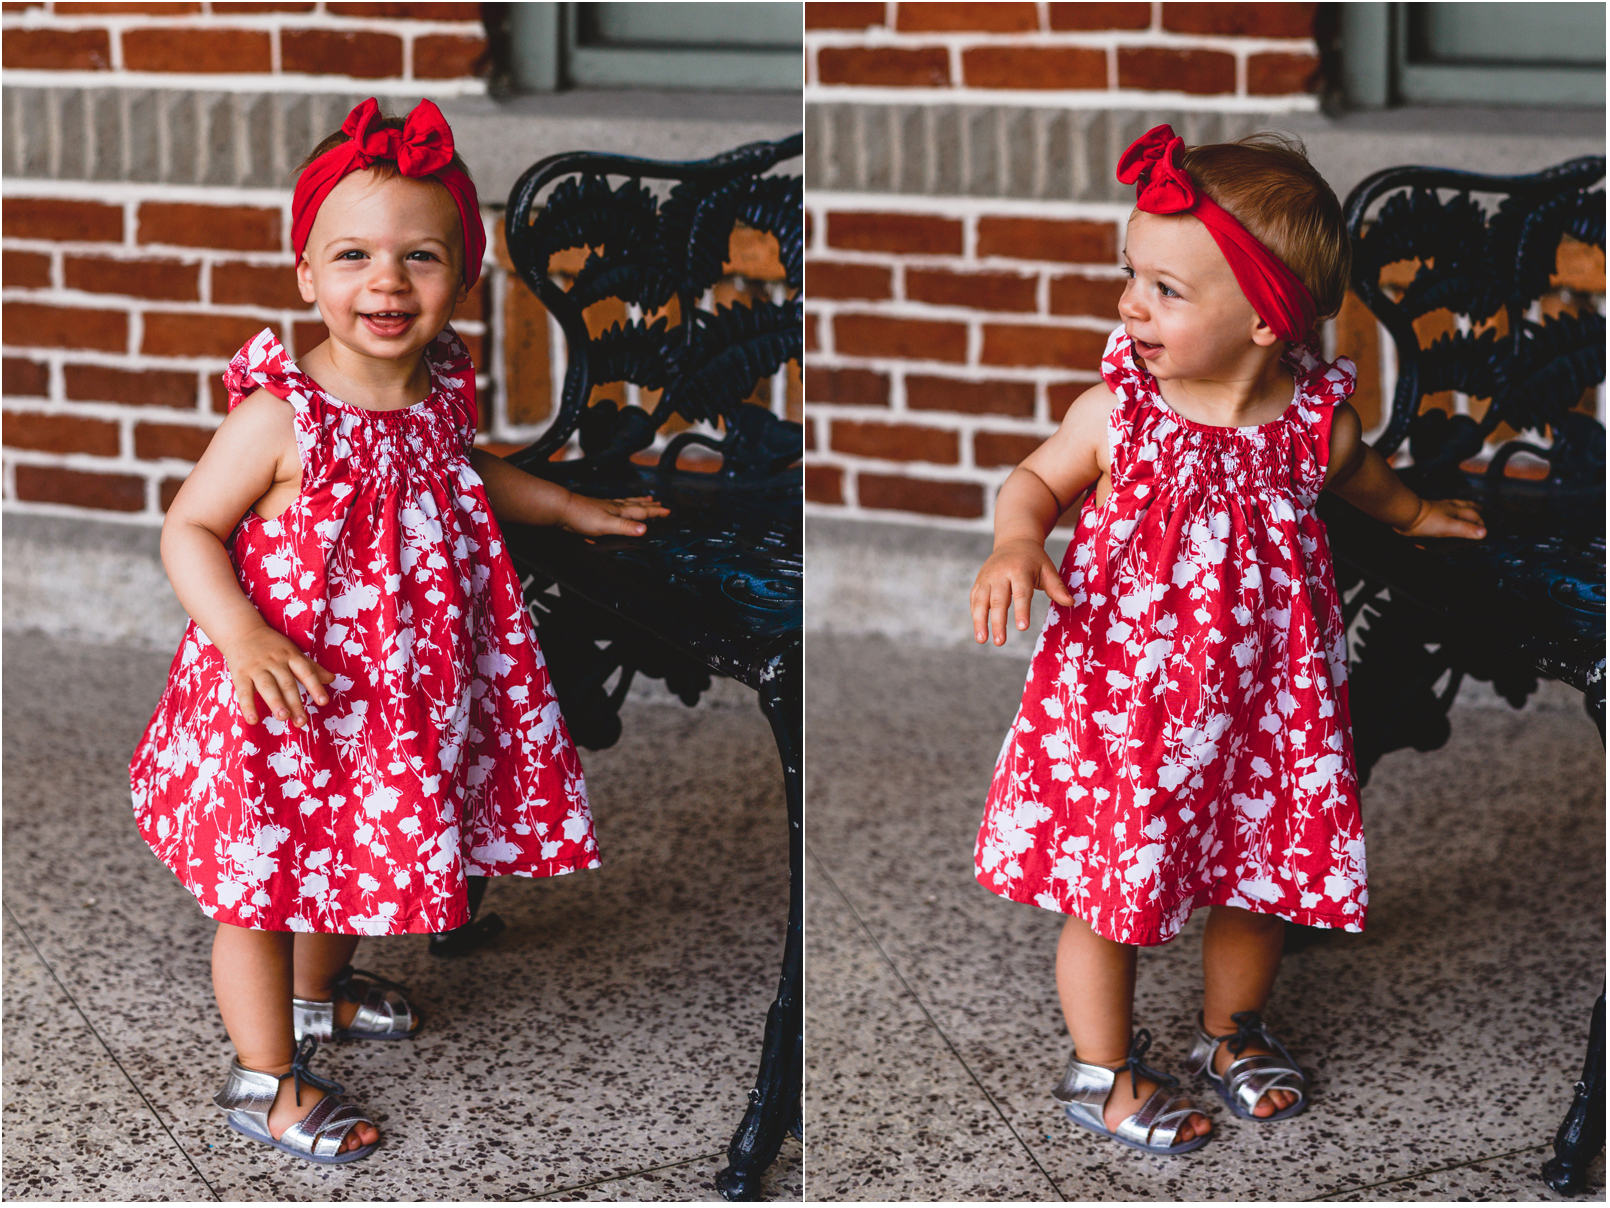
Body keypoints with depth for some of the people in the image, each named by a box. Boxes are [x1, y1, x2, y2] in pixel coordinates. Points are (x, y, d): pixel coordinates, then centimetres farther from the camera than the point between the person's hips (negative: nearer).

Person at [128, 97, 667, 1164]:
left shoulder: (441, 389, -5)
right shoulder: (280, 417, -25)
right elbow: (189, 528, -18)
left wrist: (578, 510, 23)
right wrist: (241, 636, -31)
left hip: (393, 688, 7)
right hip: (288, 686, -7)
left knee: (343, 851, 27)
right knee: (260, 881, 9)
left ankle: (316, 989, 54)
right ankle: (267, 1077, 25)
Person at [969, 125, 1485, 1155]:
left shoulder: (1317, 419, -11)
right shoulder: (1117, 412, -16)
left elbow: (1354, 472, 13)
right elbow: (1036, 481, 1)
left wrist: (1413, 513, 32)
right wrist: (1016, 542, -21)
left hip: (1259, 706, 2)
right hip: (1121, 703, -2)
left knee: (1262, 876, 16)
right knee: (1106, 889, 7)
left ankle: (1233, 1030, 44)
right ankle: (1104, 1069, 29)